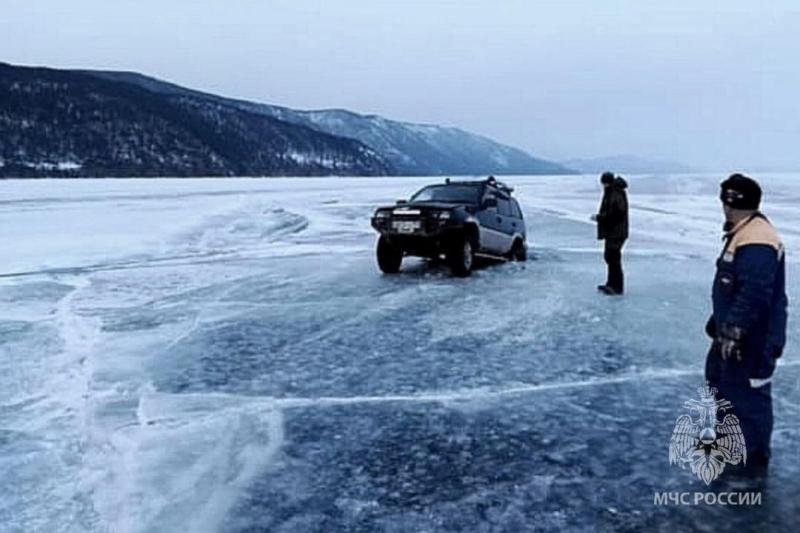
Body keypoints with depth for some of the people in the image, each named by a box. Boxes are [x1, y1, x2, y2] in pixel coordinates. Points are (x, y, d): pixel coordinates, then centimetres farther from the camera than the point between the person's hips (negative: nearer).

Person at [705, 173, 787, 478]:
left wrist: (733, 330, -28)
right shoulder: (743, 234, 10)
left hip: (753, 339, -11)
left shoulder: (757, 243, -25)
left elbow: (754, 295, -31)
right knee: (722, 380, 24)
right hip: (732, 332, 11)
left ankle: (755, 458, 13)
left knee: (749, 395, -1)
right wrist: (722, 323, 26)